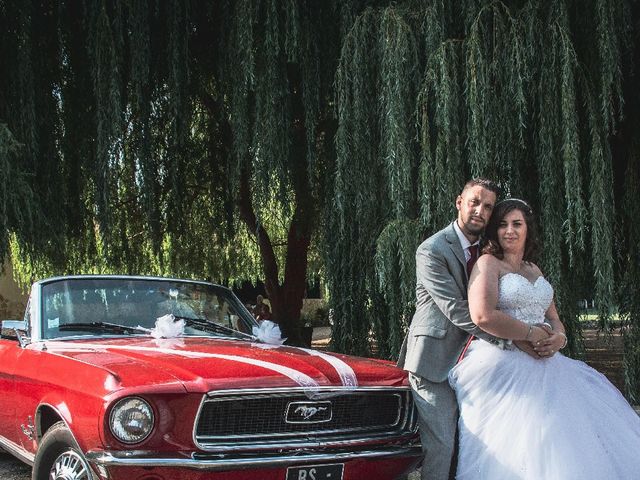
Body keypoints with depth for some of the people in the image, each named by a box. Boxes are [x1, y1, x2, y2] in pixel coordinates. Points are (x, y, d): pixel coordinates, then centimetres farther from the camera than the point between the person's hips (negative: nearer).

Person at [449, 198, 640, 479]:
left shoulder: (534, 270, 21)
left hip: (543, 365, 7)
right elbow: (482, 316, -18)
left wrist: (559, 338, -3)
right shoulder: (488, 263, -2)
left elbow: (553, 318, 21)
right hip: (504, 365, -7)